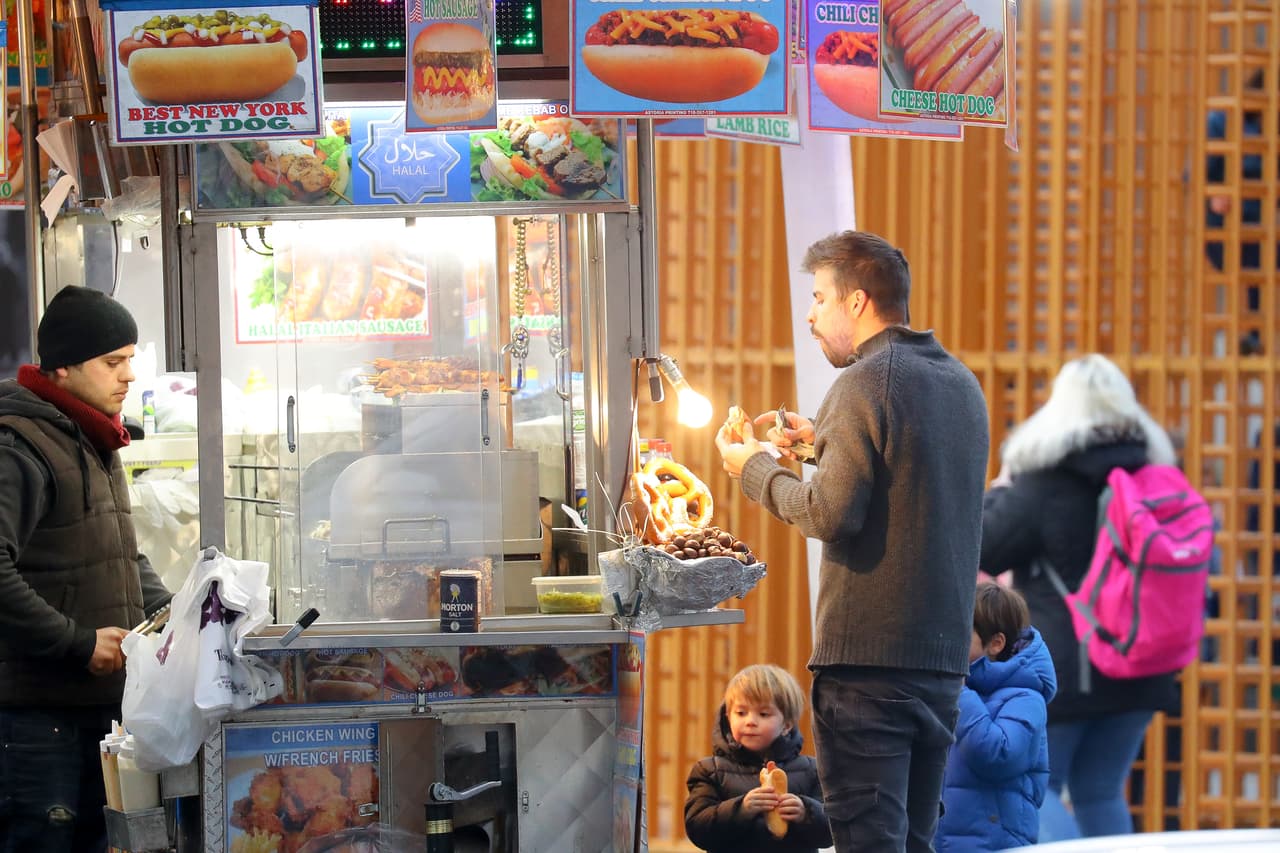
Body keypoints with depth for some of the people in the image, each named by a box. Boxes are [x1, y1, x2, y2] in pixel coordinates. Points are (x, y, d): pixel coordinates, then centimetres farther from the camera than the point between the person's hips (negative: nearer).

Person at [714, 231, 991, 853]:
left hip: (867, 656, -8)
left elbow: (830, 515, -17)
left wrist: (756, 468, -2)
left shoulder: (866, 381, -11)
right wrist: (823, 443, 19)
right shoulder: (960, 383, 15)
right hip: (943, 654, 8)